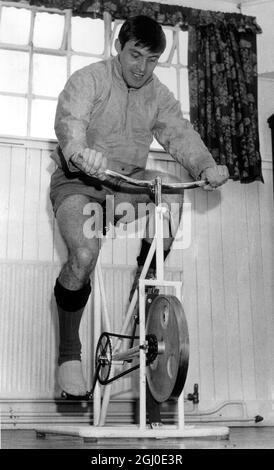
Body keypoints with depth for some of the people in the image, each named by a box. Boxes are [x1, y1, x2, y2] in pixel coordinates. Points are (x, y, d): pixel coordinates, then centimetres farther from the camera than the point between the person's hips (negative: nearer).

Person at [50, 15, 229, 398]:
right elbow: (69, 118, -29)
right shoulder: (88, 80, -10)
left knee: (172, 188, -25)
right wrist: (78, 151, -52)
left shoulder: (158, 94, 5)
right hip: (77, 181, -5)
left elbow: (179, 132, -8)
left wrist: (205, 165, -29)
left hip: (127, 181, 5)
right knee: (84, 254, -29)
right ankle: (69, 352, -8)